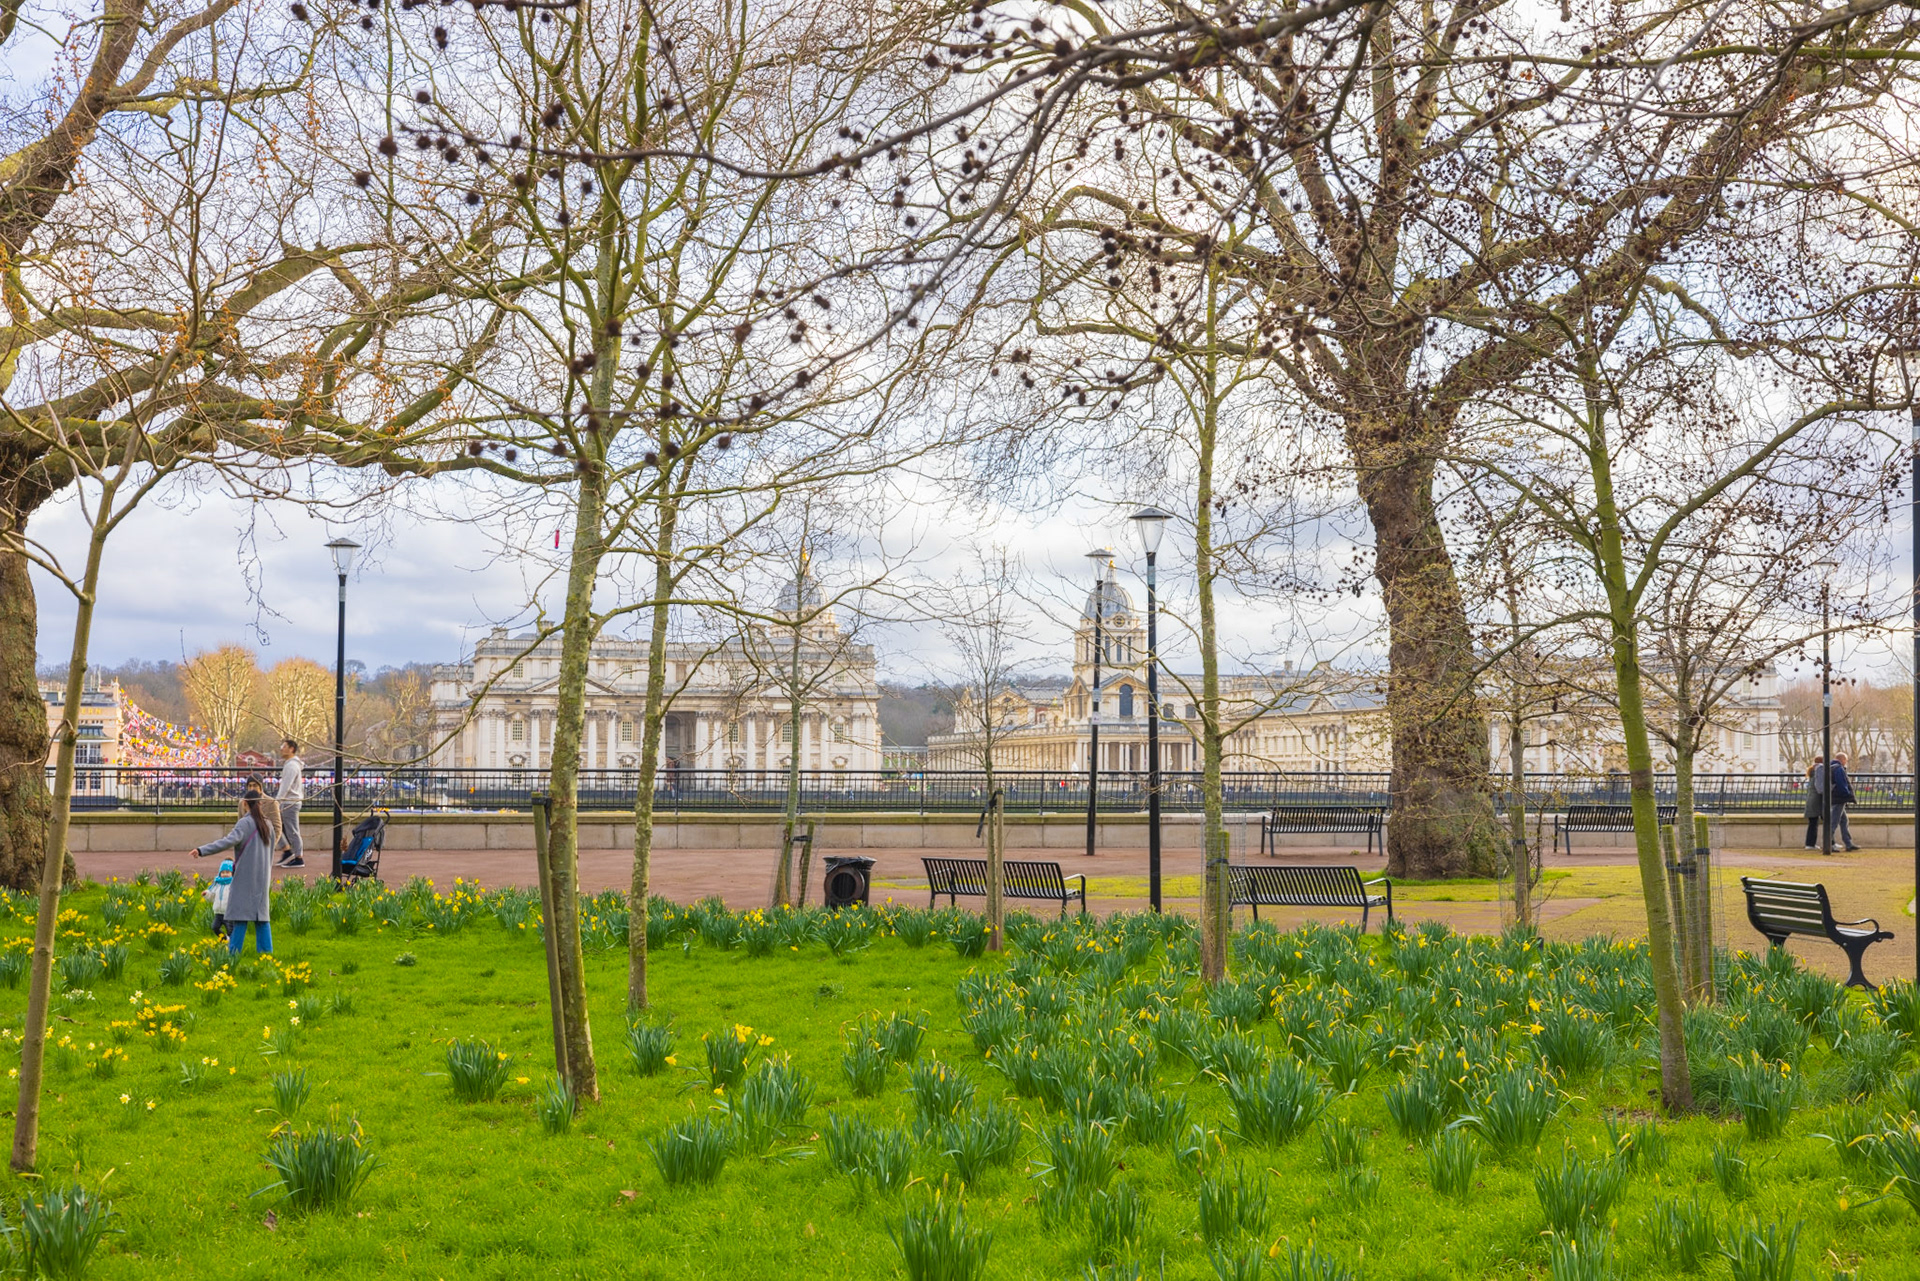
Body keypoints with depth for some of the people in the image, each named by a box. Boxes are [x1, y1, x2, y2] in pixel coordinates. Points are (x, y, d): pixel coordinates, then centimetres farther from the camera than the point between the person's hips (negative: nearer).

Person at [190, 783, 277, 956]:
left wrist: (203, 851, -31)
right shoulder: (268, 823, 10)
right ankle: (265, 950, 8)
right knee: (261, 913, 10)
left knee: (240, 913, -3)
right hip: (263, 876, 6)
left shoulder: (245, 823, -11)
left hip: (245, 875, -6)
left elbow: (230, 840, -26)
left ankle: (233, 952, -1)